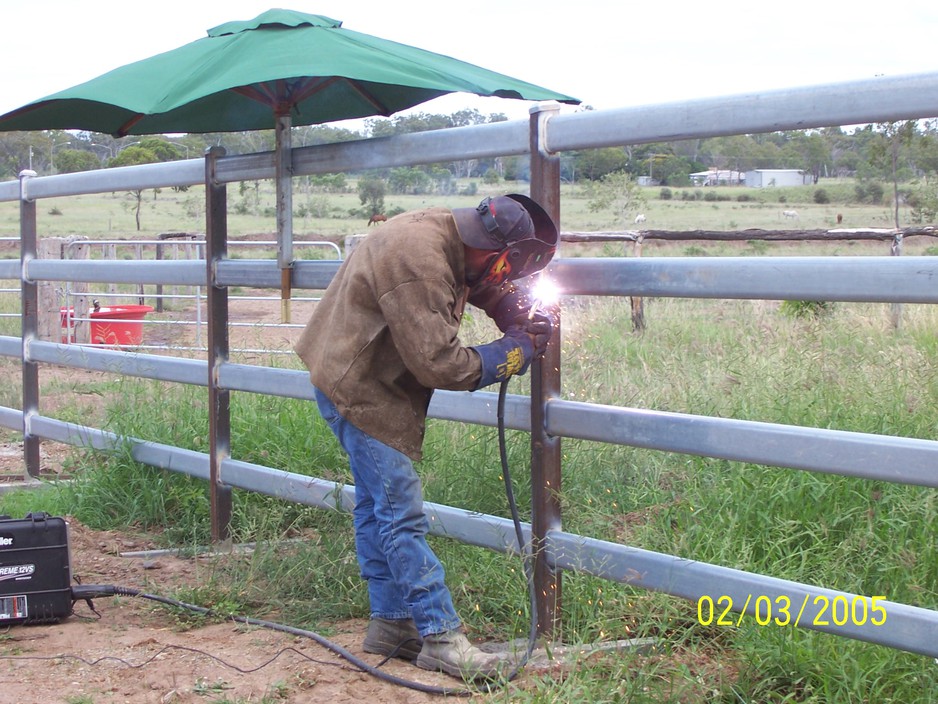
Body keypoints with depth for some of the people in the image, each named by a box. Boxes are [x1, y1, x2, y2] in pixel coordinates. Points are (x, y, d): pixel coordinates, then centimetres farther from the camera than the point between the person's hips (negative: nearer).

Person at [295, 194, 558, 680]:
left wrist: (517, 311, 1)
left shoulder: (445, 233, 0)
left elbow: (481, 285, 20)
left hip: (361, 383, 11)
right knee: (402, 515, -9)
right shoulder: (419, 262, -30)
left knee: (376, 505, 15)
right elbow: (438, 363, -27)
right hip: (359, 389, -11)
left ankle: (390, 623, 23)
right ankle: (440, 637, -5)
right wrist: (507, 356, -14)